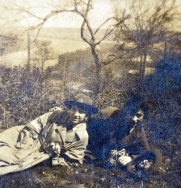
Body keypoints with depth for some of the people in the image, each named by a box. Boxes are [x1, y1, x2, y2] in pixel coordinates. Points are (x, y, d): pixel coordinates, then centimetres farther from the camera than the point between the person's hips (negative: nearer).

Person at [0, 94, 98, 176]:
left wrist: (52, 161, -12)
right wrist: (25, 143, -12)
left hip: (41, 154, -3)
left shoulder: (82, 136, -15)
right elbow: (34, 126, -3)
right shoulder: (59, 115, -9)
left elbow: (73, 161, -6)